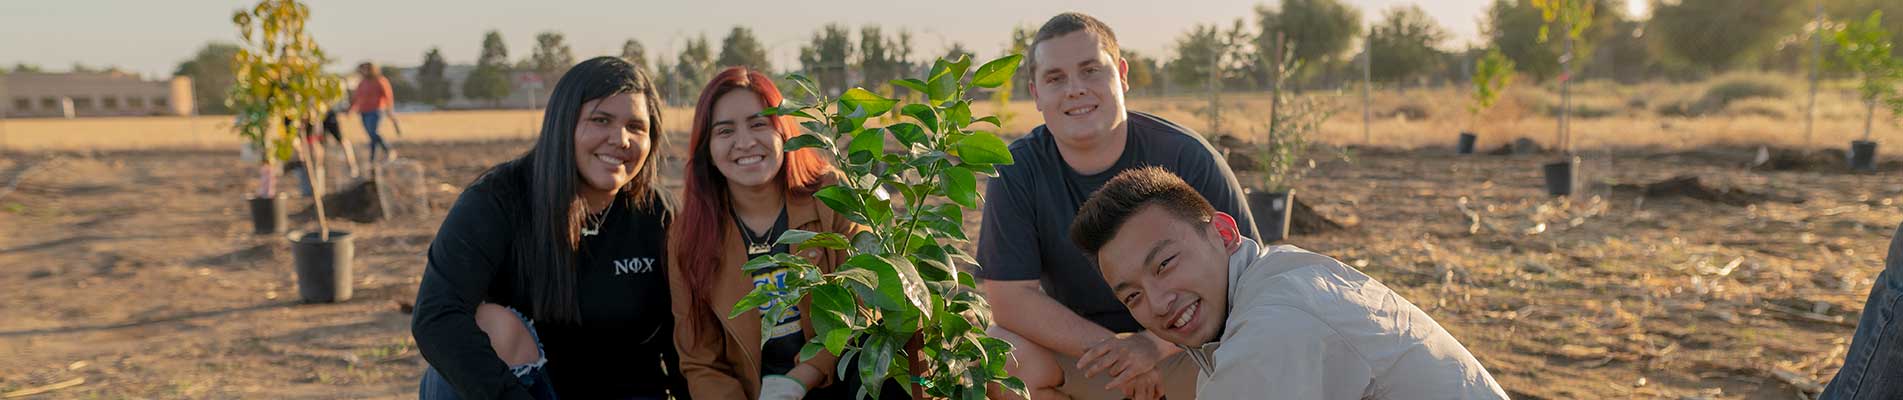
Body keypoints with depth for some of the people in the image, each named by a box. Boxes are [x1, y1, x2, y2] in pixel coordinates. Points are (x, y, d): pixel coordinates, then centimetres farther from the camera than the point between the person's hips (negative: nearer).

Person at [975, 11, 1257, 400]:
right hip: (1071, 348, 2)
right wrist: (1109, 348, -26)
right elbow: (1009, 297, -15)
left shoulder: (1185, 156, -15)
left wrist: (1156, 344, -29)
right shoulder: (1016, 172, -11)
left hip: (1182, 347, -1)